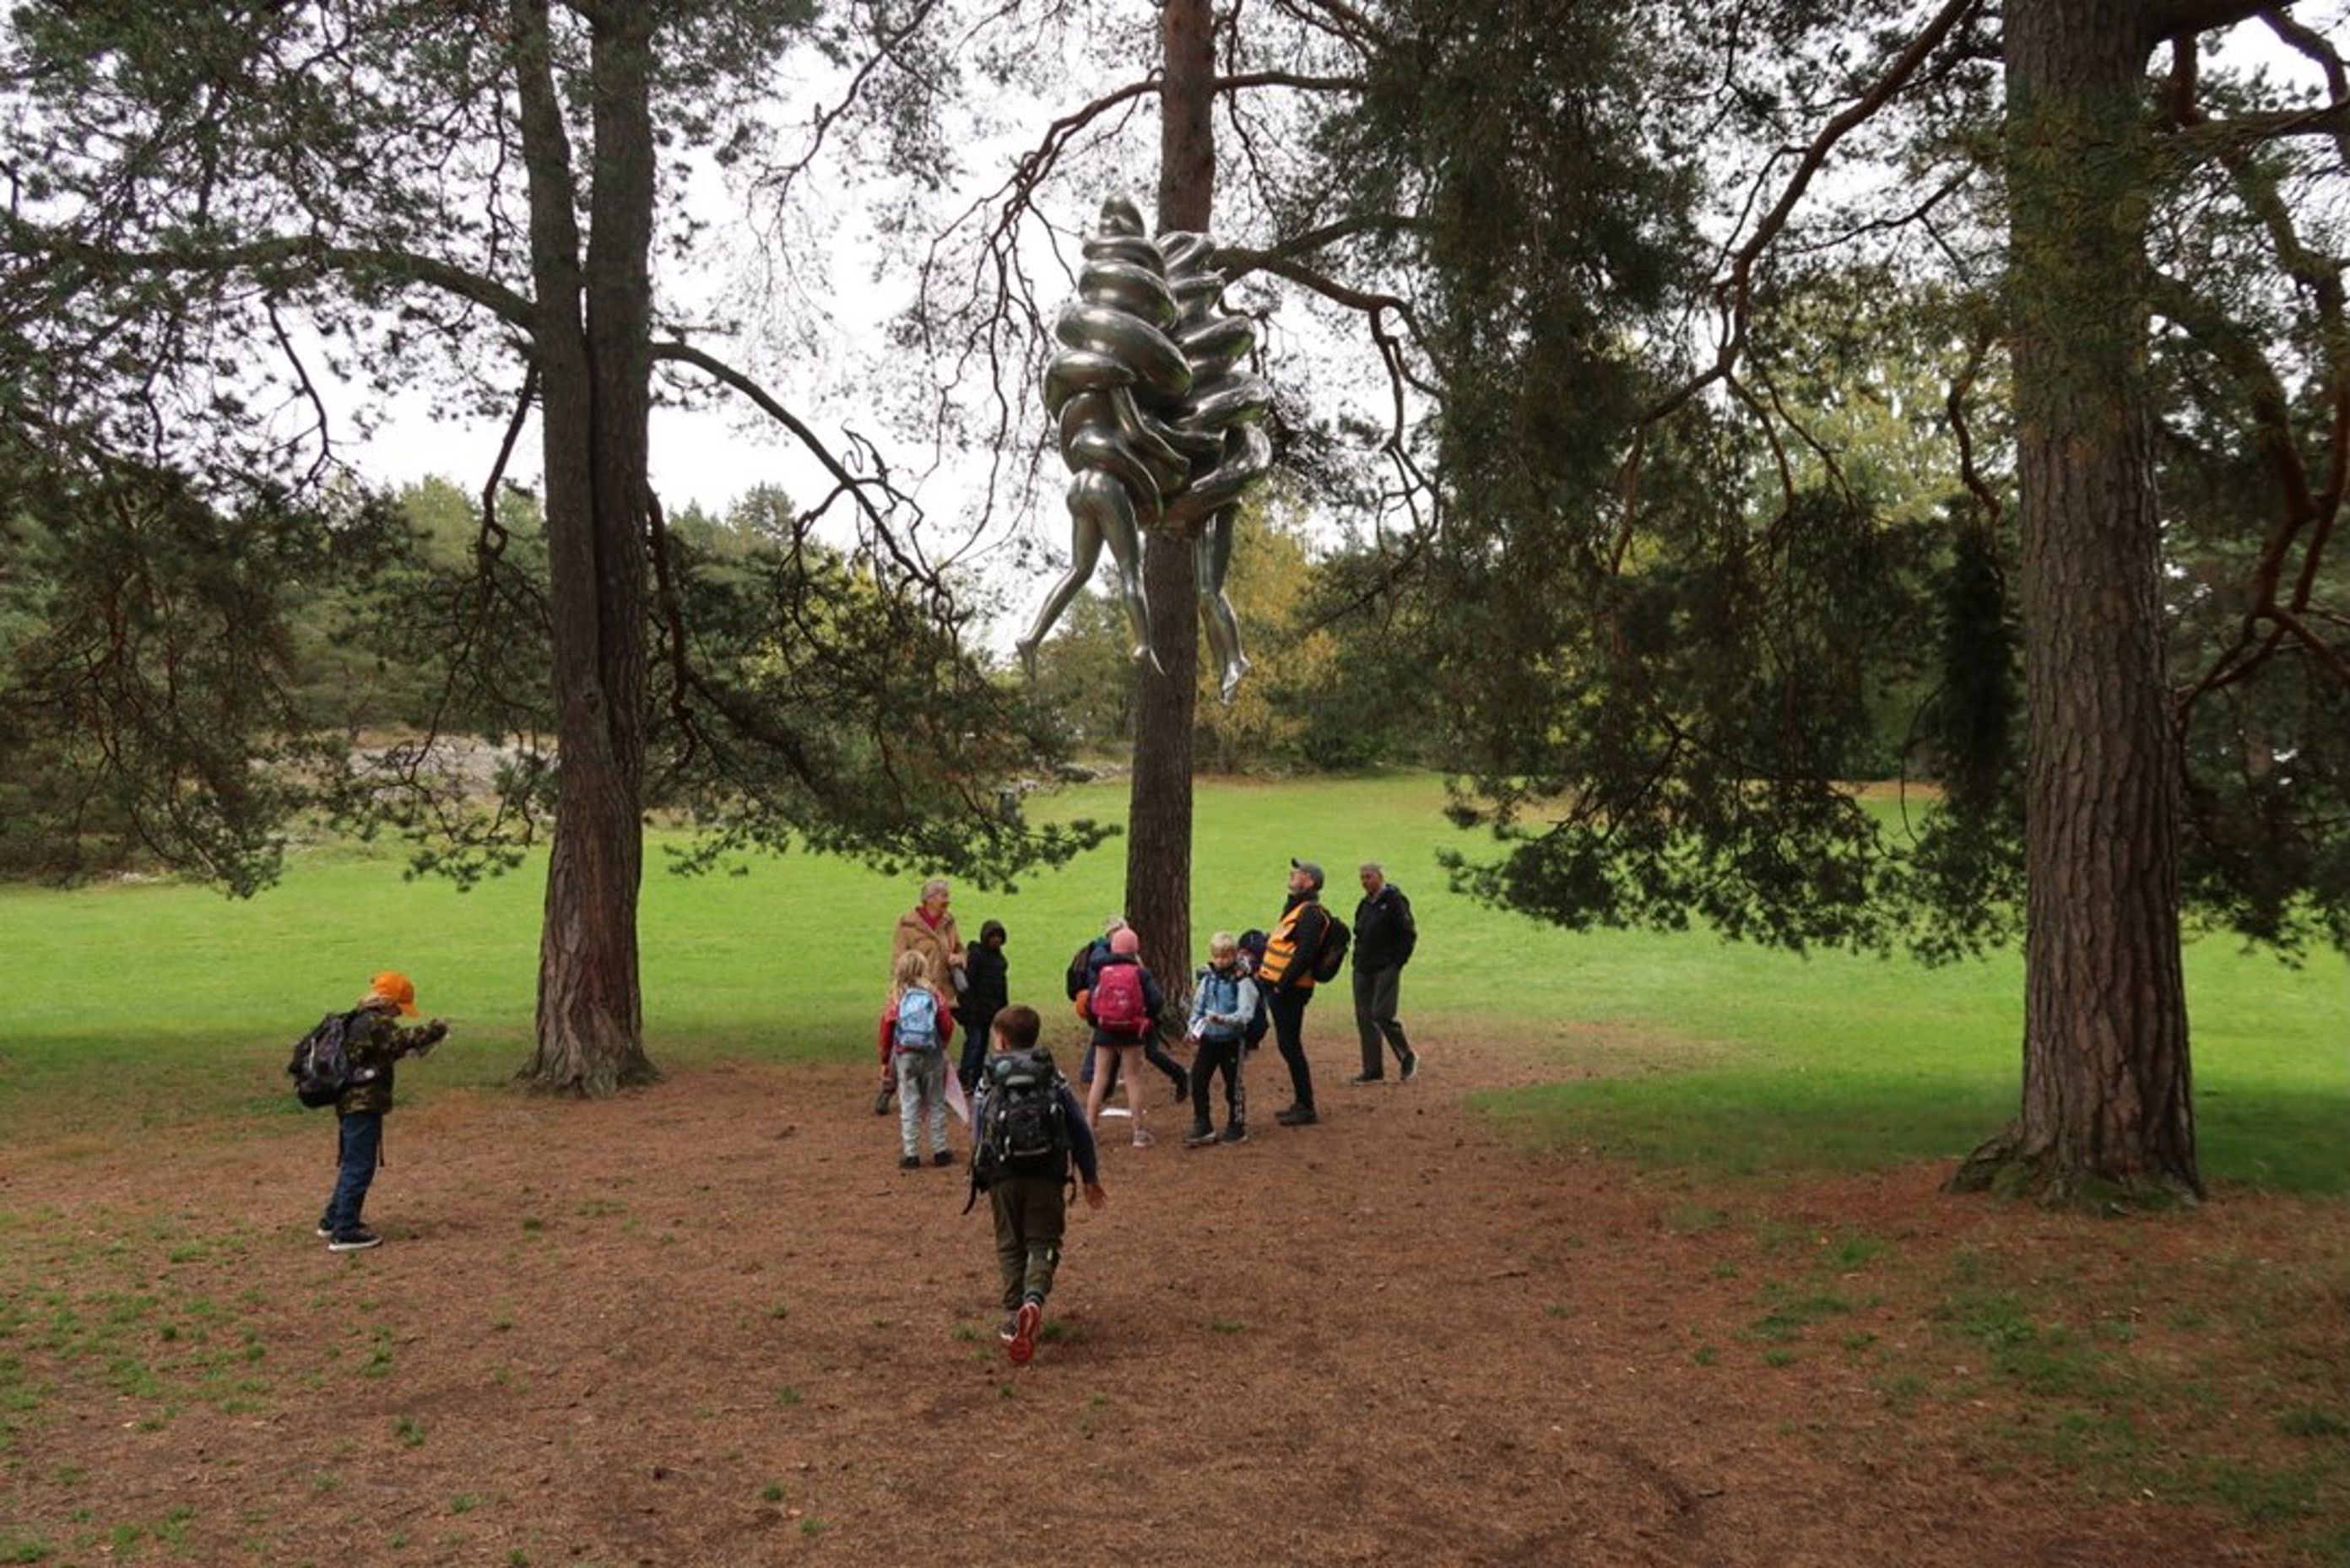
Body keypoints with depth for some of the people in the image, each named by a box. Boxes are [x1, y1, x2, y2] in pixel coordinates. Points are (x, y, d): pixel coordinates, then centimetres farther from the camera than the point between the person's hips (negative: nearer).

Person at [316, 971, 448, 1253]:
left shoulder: (359, 1021, 15)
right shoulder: (376, 1023, -16)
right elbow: (405, 1039, -27)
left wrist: (411, 1049, 7)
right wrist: (437, 1029, -14)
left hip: (350, 1103, 10)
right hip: (363, 1105, -10)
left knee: (352, 1164, 22)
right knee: (360, 1168, -4)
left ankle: (333, 1220, 32)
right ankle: (345, 1232, -1)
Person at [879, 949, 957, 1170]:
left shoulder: (897, 997, -5)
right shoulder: (933, 994, -5)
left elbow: (886, 1028, -5)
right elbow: (947, 1025, -6)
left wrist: (885, 1059, 6)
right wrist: (942, 1045, 14)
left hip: (905, 1056, 0)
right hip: (932, 1055, 0)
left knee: (909, 1105, 6)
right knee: (936, 1104, 11)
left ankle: (911, 1154, 7)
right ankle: (940, 1151, 17)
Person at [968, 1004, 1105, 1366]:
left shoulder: (988, 1081, 4)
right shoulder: (1052, 1077, 6)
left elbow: (978, 1133, 5)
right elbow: (1080, 1130, 6)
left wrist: (982, 1179, 17)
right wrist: (1091, 1177, 15)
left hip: (1002, 1176, 0)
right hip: (1047, 1176, 0)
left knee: (1010, 1245, 13)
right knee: (1043, 1242, 4)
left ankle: (1013, 1316, 7)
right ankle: (1034, 1299, -23)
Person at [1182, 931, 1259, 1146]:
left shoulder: (1242, 981, -12)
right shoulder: (1207, 978, 5)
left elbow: (1246, 1013, -20)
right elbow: (1197, 1006, 12)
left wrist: (1223, 1019, -34)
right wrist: (1193, 1029, -1)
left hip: (1231, 1040, -5)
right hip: (1208, 1039, 5)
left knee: (1233, 1084, 7)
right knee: (1197, 1081, 2)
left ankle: (1237, 1128, 21)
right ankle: (1202, 1127, 13)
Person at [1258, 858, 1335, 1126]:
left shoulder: (1311, 913, -17)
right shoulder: (1296, 908, 17)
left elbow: (1305, 954, -25)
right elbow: (1272, 941, 23)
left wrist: (1282, 984, -23)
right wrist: (1260, 968, 18)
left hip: (1290, 990, -10)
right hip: (1277, 986, 10)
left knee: (1289, 1045, -6)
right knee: (1287, 1045, 15)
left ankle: (1306, 1108, -1)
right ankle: (1301, 1102, 24)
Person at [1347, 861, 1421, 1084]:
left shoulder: (1394, 901, -8)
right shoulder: (1365, 904, 15)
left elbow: (1409, 934, -10)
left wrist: (1397, 963, -13)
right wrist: (1357, 961, 12)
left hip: (1386, 968, -8)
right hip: (1363, 970, 8)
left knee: (1381, 1014, -13)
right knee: (1364, 1017, 4)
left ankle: (1408, 1057, 8)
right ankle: (1373, 1070, 10)